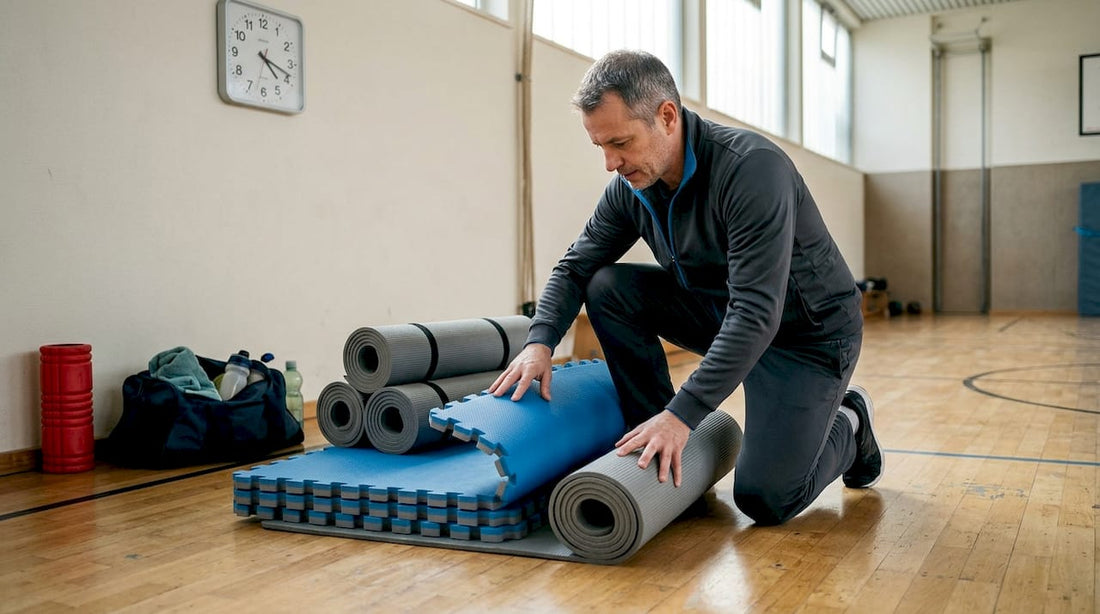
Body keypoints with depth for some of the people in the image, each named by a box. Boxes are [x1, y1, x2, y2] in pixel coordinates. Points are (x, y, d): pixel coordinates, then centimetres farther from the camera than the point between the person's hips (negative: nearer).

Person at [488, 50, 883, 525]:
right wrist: (540, 342, -19)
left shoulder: (752, 167, -31)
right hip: (723, 312, 6)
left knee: (766, 499, -16)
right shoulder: (631, 187, -9)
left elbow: (757, 313, -37)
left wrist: (682, 414, -40)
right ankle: (653, 443, -1)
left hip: (809, 330, -6)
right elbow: (576, 266, 1)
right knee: (608, 287, -13)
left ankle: (848, 425, 16)